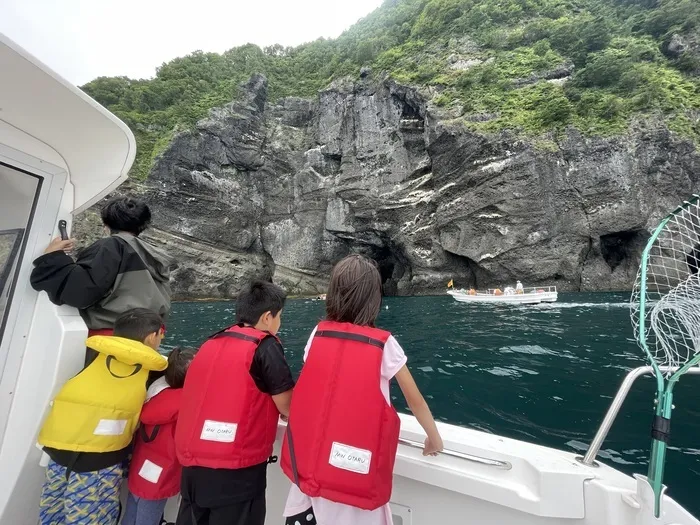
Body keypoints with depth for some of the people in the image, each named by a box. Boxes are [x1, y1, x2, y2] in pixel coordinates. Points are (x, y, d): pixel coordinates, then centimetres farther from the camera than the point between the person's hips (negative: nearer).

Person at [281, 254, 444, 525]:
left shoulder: (318, 334, -5)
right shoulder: (383, 344, -12)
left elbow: (307, 392, 5)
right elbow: (415, 400, -1)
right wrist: (434, 439, 16)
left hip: (310, 466, 3)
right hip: (357, 472, -2)